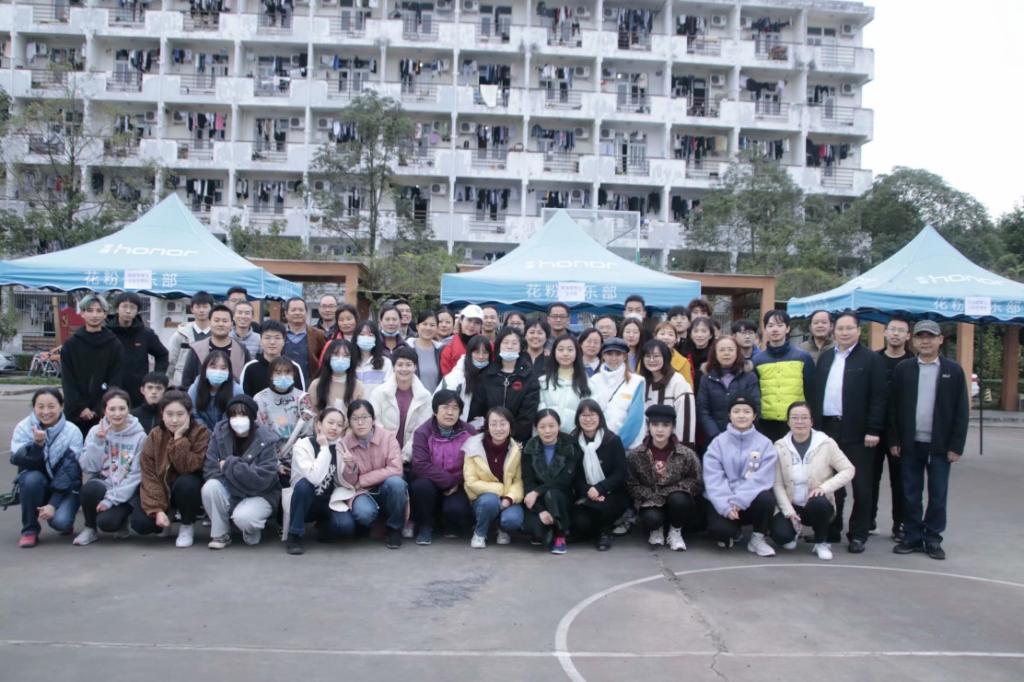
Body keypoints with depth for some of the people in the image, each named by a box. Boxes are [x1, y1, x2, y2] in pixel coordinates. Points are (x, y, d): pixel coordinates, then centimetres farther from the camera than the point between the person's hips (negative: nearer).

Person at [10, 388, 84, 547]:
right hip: (37, 485, 2)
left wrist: (53, 504, -24)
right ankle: (30, 530, -12)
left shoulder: (72, 431, -13)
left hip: (65, 488, -2)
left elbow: (71, 472, -16)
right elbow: (18, 460, -23)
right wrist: (37, 444, -42)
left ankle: (65, 522, 12)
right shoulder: (23, 427, -9)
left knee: (60, 521, -28)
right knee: (32, 478, -33)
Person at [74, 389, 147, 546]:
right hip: (102, 485, 3)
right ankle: (90, 528, -3)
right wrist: (97, 442, -18)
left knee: (106, 522, -28)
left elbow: (136, 475, -10)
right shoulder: (96, 431, 2)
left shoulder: (139, 436, -8)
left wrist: (111, 499, -17)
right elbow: (88, 468, -6)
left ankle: (121, 518, 9)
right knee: (89, 487, -31)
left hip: (125, 493, -3)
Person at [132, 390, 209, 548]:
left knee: (185, 482, -37)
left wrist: (179, 438, -30)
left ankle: (188, 526, -9)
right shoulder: (154, 436, -8)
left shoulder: (201, 433, -16)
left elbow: (189, 468, -27)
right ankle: (169, 515, 14)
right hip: (162, 488, 2)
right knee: (140, 523, -22)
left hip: (188, 488, -2)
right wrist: (157, 509, -25)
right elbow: (149, 475, -14)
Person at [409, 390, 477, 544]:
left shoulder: (469, 432, -4)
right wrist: (448, 481, -22)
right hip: (431, 486, 0)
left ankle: (452, 526, 10)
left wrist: (456, 482, -19)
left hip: (457, 487, 0)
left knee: (456, 509, -30)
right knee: (421, 485, -33)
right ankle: (425, 527, -6)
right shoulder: (422, 432, -10)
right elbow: (420, 466, -20)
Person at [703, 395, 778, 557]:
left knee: (766, 498, -32)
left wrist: (739, 501, -23)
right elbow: (713, 480, -9)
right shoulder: (718, 442, -1)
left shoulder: (765, 443, -1)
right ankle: (731, 532, 12)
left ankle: (758, 538, -4)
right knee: (719, 528, -29)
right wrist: (726, 506, -23)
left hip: (750, 500, 0)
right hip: (723, 502, 0)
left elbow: (762, 478, -12)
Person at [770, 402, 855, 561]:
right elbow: (777, 484, -6)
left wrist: (825, 487, -22)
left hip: (818, 505, -1)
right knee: (780, 535, -26)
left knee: (818, 502, -37)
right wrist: (789, 511, -16)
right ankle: (795, 530, 15)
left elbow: (848, 470, -7)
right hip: (791, 505, 1)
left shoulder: (826, 443, -8)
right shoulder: (780, 446, -5)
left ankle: (822, 543, -6)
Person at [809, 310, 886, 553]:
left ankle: (858, 534, 12)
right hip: (827, 428, 5)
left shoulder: (871, 359, -2)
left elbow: (878, 397, -8)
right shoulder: (825, 357, 14)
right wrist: (814, 425, 6)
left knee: (861, 485, 3)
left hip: (857, 432, -4)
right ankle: (831, 530, 21)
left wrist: (873, 430, -14)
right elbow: (815, 392, 13)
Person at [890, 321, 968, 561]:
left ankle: (932, 539, 17)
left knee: (938, 495, 6)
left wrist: (956, 445, -5)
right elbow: (894, 407, 4)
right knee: (910, 494, 7)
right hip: (910, 444, 1)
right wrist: (894, 440, -1)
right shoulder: (903, 369, 3)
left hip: (940, 444, -1)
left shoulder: (953, 370, 0)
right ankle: (912, 536, 17)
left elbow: (960, 411, -1)